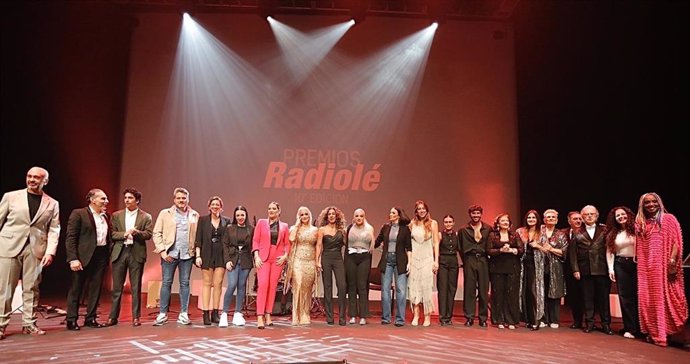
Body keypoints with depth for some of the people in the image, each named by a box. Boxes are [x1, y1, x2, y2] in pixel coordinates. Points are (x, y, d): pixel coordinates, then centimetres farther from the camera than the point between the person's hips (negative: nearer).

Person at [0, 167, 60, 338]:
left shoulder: (52, 204, 8)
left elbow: (54, 230, 5)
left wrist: (50, 251, -6)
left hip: (36, 249, 1)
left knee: (31, 288, 5)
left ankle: (29, 324, 14)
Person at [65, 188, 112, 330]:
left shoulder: (106, 217, 13)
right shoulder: (78, 213, -6)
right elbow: (70, 238, -10)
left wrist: (108, 256, 6)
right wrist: (73, 259, -17)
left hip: (101, 256, 6)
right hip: (83, 257, -6)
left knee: (96, 289, 10)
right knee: (76, 289, 4)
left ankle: (90, 319, 20)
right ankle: (71, 320, 14)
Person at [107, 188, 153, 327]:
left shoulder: (145, 217, 5)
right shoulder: (116, 215, 10)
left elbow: (149, 234, -3)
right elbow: (112, 234, 4)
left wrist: (136, 232, -20)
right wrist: (124, 234, -14)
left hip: (136, 253, -1)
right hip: (119, 252, 2)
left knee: (136, 287, 3)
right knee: (117, 287, 6)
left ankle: (136, 317, 10)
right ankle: (113, 317, 15)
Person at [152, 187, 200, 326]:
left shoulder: (195, 215, 8)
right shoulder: (165, 213, 6)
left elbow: (198, 235, 5)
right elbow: (157, 233, 3)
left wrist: (196, 252, -5)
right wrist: (162, 251, -6)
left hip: (187, 254, 1)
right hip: (169, 254, -1)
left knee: (185, 284, 5)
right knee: (166, 283, 3)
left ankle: (183, 314, 13)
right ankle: (162, 314, 12)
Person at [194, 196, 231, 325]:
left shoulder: (226, 221, 8)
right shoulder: (203, 220, 5)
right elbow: (198, 239, 2)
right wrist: (198, 255, -6)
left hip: (221, 255, 1)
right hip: (207, 255, -1)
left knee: (218, 283, 0)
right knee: (207, 283, 2)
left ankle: (215, 313, 7)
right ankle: (205, 313, 4)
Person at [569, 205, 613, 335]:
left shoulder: (604, 230, 8)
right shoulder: (577, 233, 9)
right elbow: (573, 252, 5)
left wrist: (611, 268, -8)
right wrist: (575, 269, -2)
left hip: (601, 269, -1)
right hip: (585, 269, 1)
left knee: (603, 297, 4)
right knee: (587, 298, 5)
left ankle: (606, 324, 14)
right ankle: (589, 323, 14)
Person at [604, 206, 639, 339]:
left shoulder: (636, 229, -2)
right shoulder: (612, 233, 7)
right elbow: (609, 252, 7)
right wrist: (611, 269, 1)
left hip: (637, 264, -2)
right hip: (620, 265, 2)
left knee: (638, 295, 2)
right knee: (625, 297, 2)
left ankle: (641, 327, 16)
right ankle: (630, 328, 8)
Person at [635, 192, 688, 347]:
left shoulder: (669, 219, 3)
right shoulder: (640, 223, 12)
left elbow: (676, 240, -5)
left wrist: (673, 258, -17)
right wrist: (638, 261, 4)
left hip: (664, 265, -3)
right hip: (646, 267, 4)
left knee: (665, 297, -1)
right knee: (649, 299, 4)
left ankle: (664, 332, 6)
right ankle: (653, 332, 12)